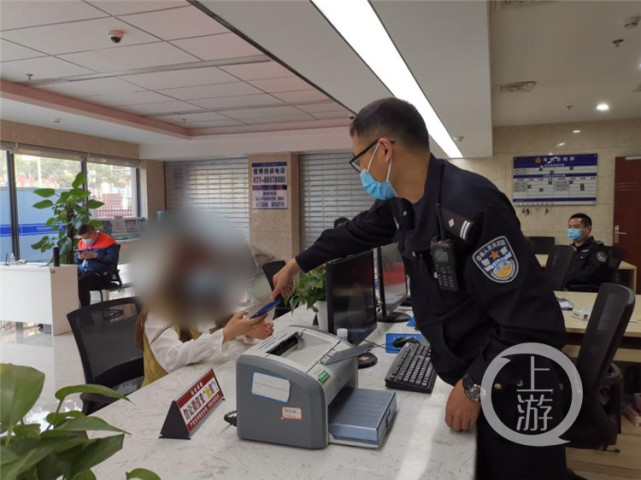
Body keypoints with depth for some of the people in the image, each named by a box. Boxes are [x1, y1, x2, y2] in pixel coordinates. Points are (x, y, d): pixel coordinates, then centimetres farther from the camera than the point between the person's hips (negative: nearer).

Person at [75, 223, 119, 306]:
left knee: (80, 283, -32)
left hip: (100, 273, -7)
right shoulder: (82, 243, 18)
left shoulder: (108, 241, -3)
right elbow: (75, 260, 25)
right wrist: (79, 257, 0)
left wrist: (95, 256, -16)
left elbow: (113, 259, -12)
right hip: (82, 271, 7)